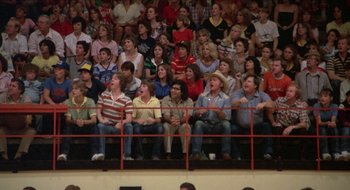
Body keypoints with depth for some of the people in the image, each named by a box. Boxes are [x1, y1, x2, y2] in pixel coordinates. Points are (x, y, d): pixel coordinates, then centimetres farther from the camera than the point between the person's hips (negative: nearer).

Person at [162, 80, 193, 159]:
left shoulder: (188, 101, -6)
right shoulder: (165, 99, -5)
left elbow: (187, 116, -20)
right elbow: (165, 115, -18)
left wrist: (179, 121, -45)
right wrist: (171, 120, -44)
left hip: (183, 124, 0)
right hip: (169, 123, 0)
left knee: (186, 126, -33)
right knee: (166, 126, -33)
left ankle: (185, 153, -26)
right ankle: (168, 153, -29)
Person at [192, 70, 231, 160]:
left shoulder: (226, 98, 3)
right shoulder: (202, 96, 9)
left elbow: (226, 117, -7)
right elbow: (195, 113, 4)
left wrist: (217, 110, -24)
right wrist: (199, 112, -19)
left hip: (218, 125, -1)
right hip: (205, 124, 1)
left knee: (226, 124, -31)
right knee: (198, 123, -30)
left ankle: (226, 153, -26)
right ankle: (196, 153, -34)